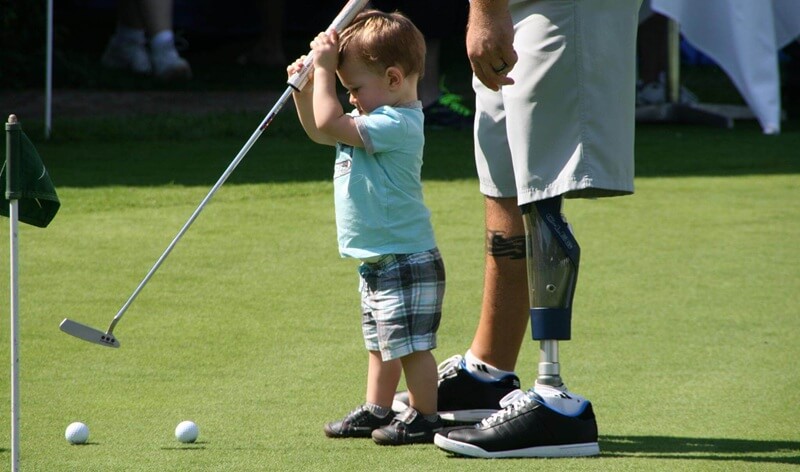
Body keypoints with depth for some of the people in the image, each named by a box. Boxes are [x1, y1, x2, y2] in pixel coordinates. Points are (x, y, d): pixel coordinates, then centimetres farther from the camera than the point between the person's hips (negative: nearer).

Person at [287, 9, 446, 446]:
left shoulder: (397, 124, -21)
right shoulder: (377, 123, 12)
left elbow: (329, 123, -26)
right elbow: (318, 131, 23)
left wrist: (323, 67, -18)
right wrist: (304, 88, 9)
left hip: (406, 262, -11)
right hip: (378, 262, 11)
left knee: (410, 345, -5)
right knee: (381, 345, 18)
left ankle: (423, 417, 2)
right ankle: (376, 411, 27)